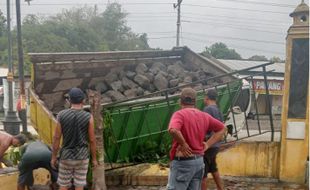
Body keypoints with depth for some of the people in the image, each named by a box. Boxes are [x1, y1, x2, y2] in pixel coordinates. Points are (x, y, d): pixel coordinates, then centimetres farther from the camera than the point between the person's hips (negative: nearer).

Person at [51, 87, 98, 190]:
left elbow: (56, 138, -6)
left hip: (66, 156, 1)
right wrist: (94, 158, 4)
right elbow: (92, 140, -7)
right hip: (82, 156, -1)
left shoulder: (61, 115, -8)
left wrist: (53, 157, 5)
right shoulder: (88, 117, -11)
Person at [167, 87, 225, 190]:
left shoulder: (179, 114, -12)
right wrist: (207, 144, 9)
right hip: (199, 161, 7)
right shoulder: (204, 116, 8)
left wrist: (183, 144, -16)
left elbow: (173, 130, -32)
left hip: (182, 162, -7)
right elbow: (221, 128, 16)